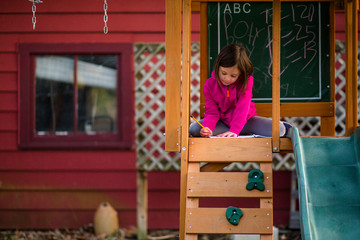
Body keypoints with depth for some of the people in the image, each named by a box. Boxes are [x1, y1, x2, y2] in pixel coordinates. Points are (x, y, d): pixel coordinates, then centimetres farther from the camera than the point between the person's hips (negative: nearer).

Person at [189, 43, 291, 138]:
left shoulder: (246, 81, -17)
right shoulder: (210, 84, -11)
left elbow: (242, 107, -26)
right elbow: (212, 112, -12)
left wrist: (234, 130, -40)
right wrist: (207, 127, -35)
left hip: (245, 120, -2)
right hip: (223, 122, 3)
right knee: (193, 129, -28)